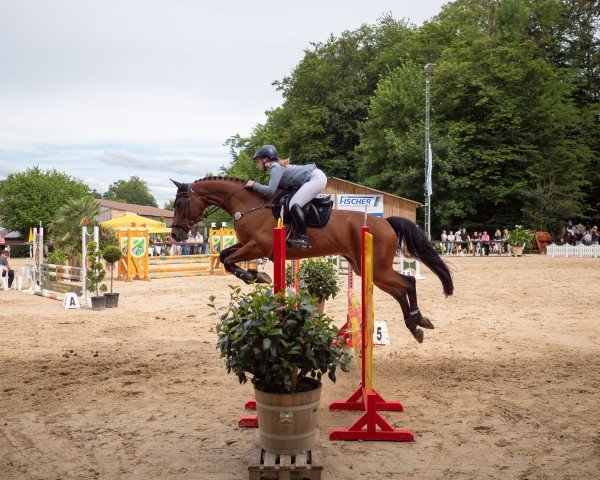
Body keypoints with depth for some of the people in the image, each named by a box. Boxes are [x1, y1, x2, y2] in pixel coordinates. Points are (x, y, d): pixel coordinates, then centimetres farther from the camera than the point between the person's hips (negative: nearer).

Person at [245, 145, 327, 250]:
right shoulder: (277, 166, 17)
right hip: (316, 177, 11)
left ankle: (303, 239, -27)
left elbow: (270, 190, -23)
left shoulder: (275, 168, -13)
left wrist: (254, 185, -10)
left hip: (316, 178, -11)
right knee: (294, 204, 15)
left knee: (294, 205, -22)